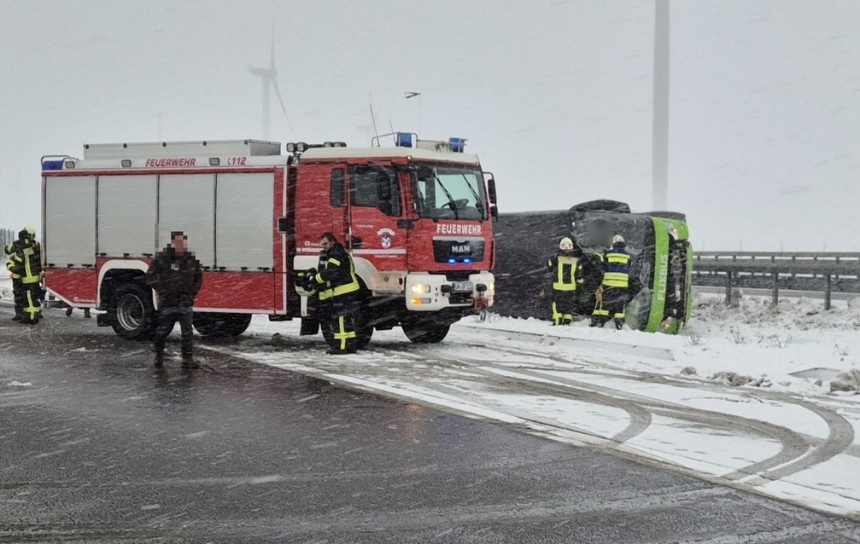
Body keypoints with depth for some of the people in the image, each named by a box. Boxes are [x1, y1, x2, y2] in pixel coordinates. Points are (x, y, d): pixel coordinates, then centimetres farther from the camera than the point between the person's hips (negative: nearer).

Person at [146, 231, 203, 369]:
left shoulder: (192, 258, 4)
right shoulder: (161, 258, -8)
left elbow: (198, 277, 15)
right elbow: (150, 276, -5)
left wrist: (192, 293, 5)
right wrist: (162, 291, -11)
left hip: (185, 302, 2)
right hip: (167, 303, -2)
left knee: (187, 332, 0)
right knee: (162, 330, 8)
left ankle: (188, 359, 4)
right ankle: (159, 355, 28)